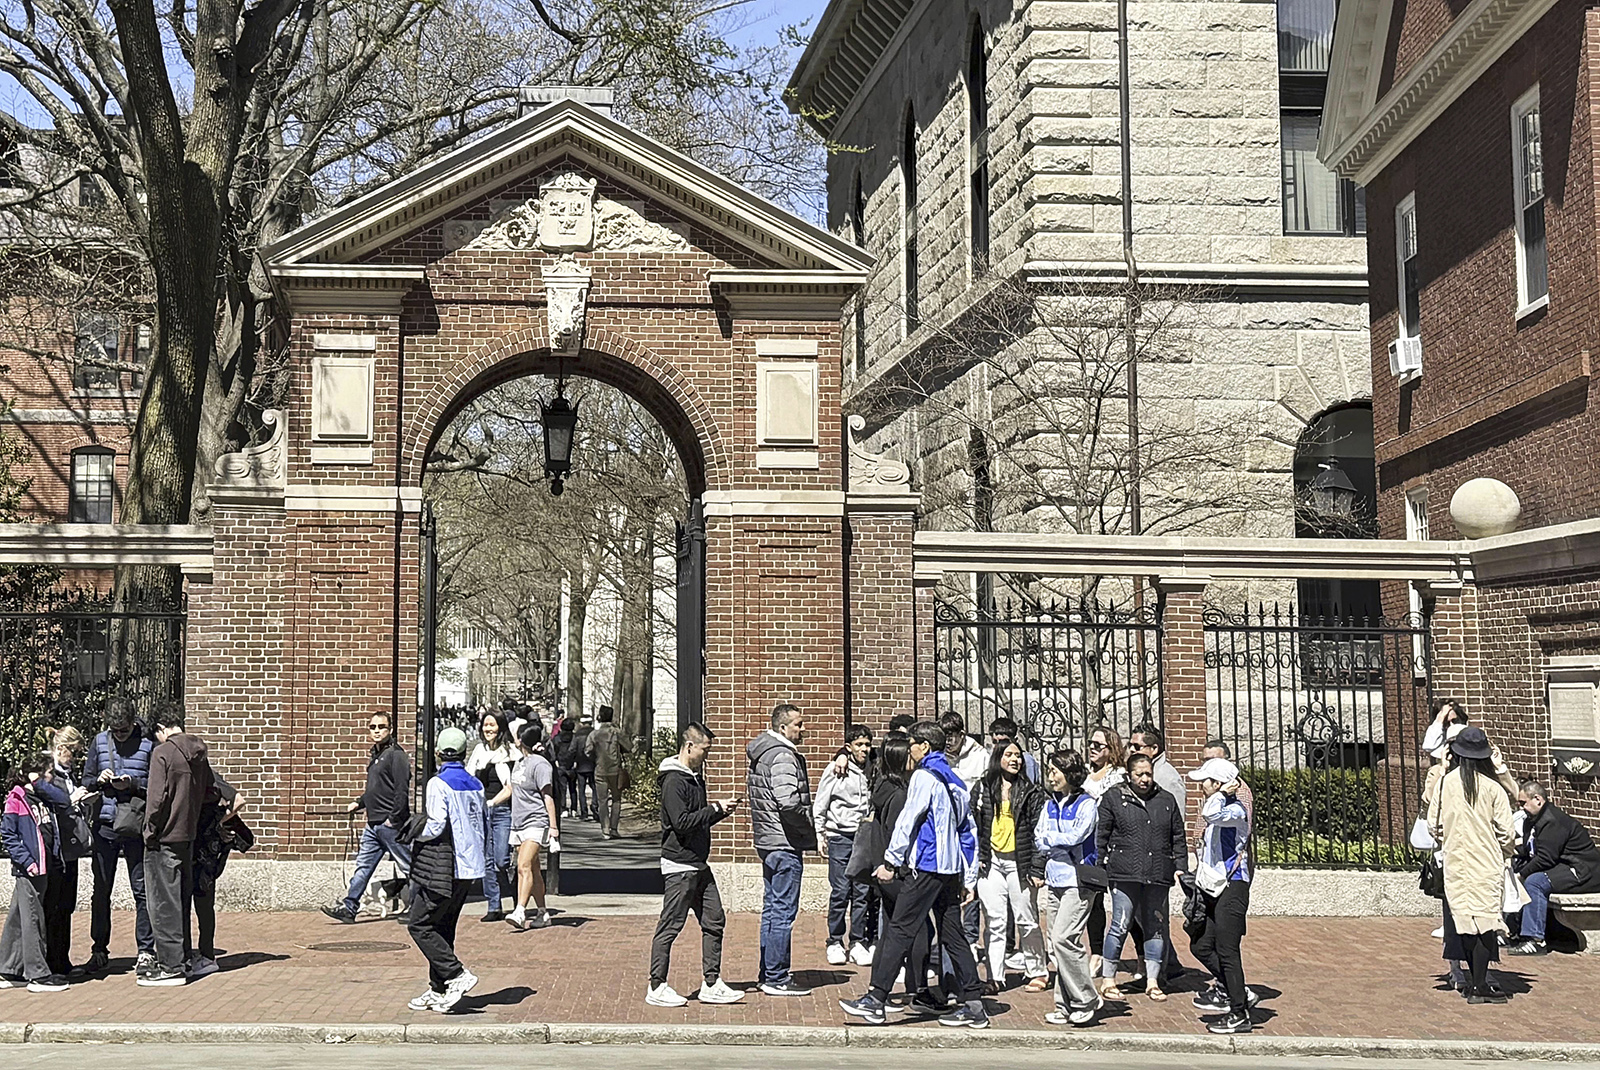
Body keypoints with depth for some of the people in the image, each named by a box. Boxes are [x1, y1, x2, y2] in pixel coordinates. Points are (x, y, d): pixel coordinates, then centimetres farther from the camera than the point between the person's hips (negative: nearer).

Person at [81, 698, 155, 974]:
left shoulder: (147, 744, -3)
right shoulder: (100, 742, 8)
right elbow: (86, 781, 14)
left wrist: (134, 783, -17)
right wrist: (99, 780, -7)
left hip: (136, 827, -3)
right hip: (105, 826, 3)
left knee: (141, 889, 0)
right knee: (101, 891, 9)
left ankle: (146, 951, 7)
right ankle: (99, 950, 20)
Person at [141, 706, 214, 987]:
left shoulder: (162, 752, -14)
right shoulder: (199, 753, 7)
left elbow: (157, 798, -18)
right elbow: (208, 793, 15)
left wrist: (150, 830, -9)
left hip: (164, 838, -7)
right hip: (188, 836, 7)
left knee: (164, 903, -2)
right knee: (181, 901, 16)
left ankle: (171, 966, 0)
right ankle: (182, 960, 22)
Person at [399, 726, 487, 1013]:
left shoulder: (438, 784, -12)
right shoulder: (475, 785, 11)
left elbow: (436, 826, -18)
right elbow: (484, 827, 15)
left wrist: (412, 834, -1)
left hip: (443, 869, -8)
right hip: (469, 869, 8)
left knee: (419, 925, -2)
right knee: (442, 929, 14)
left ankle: (457, 975, -11)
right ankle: (438, 991, 15)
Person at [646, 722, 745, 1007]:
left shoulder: (695, 777, 16)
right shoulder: (674, 781, -15)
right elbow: (682, 823, -23)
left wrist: (721, 810, 7)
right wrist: (716, 809, -16)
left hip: (699, 865, 10)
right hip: (680, 866, -10)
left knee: (715, 921, 10)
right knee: (670, 926, -3)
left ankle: (711, 984, 17)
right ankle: (656, 988, 5)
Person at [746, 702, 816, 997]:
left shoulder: (761, 753, 15)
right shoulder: (783, 757, -17)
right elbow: (788, 801, -29)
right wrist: (809, 830, -13)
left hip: (767, 840, 10)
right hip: (785, 842, -10)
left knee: (772, 908, 16)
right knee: (783, 911, -5)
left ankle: (768, 974, 22)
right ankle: (777, 979, -1)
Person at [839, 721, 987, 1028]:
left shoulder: (924, 777, -8)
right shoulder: (957, 782, 16)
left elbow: (907, 821, -12)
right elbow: (969, 832, 18)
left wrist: (891, 861, -7)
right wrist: (969, 880, 20)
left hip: (925, 868, -8)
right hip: (951, 871, 8)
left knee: (899, 931, -6)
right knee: (953, 936, 10)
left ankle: (876, 1000, -6)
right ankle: (974, 1005, 8)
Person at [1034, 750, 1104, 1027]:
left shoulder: (1086, 804, -5)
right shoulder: (1049, 805, 15)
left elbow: (1076, 836, -15)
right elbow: (1039, 839, 11)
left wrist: (1048, 838, -1)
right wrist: (1038, 870, -6)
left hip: (1078, 881, -7)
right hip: (1054, 880, 7)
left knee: (1063, 938, -16)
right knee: (1057, 943, 6)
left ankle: (1087, 999, -3)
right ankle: (1066, 1006, 12)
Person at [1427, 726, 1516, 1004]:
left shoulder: (1445, 782, -1)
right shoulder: (1492, 787, -10)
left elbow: (1433, 823, 5)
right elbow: (1505, 831, -6)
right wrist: (1505, 852, 14)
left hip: (1455, 863, 4)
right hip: (1486, 864, -3)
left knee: (1466, 921, 11)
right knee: (1485, 921, -2)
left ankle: (1475, 979, 19)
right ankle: (1479, 986, -6)